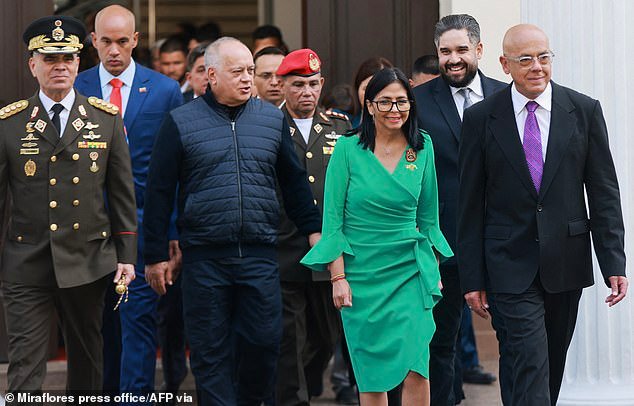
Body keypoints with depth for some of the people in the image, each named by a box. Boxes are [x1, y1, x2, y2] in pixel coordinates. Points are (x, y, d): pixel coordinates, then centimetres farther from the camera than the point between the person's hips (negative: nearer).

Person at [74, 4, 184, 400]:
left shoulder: (165, 90, 2)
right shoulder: (76, 89, 5)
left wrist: (175, 231, -3)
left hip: (143, 224, -2)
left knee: (139, 317, -7)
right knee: (101, 321, 10)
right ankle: (108, 391, 23)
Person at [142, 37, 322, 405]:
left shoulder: (273, 118, 9)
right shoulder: (181, 123, 1)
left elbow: (295, 181, 16)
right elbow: (160, 192, 2)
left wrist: (313, 230, 10)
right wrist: (157, 256, 0)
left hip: (261, 254, 2)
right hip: (205, 258, -2)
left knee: (265, 341, 0)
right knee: (211, 351, 2)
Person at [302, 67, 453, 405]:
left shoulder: (422, 147, 4)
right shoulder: (348, 149, -6)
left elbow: (428, 215, 12)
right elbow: (332, 219, -5)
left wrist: (434, 269, 11)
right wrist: (338, 277, -10)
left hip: (410, 269, 2)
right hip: (361, 271, -1)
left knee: (416, 368, -9)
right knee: (372, 371, 5)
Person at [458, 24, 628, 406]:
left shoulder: (585, 111, 2)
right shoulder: (481, 118, -1)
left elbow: (604, 193, 2)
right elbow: (471, 204, 1)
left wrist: (614, 263, -4)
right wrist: (472, 277, -1)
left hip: (566, 263, 2)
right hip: (511, 267, -2)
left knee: (554, 364, 13)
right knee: (530, 364, -11)